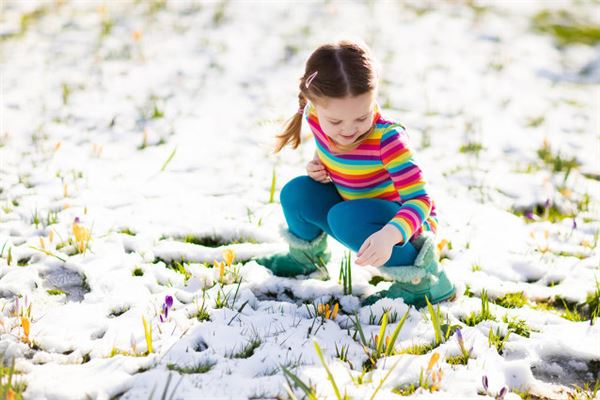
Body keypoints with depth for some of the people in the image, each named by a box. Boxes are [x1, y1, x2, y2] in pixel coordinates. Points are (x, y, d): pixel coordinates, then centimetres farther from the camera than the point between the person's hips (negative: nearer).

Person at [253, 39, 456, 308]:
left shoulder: (386, 138, -34)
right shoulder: (315, 115, -15)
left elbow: (419, 199, -36)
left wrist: (388, 235, -54)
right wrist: (319, 166, -11)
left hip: (406, 221, -6)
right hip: (354, 204, 7)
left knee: (346, 218, -32)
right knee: (297, 193, -9)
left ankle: (422, 281, -23)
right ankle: (307, 256, 21)